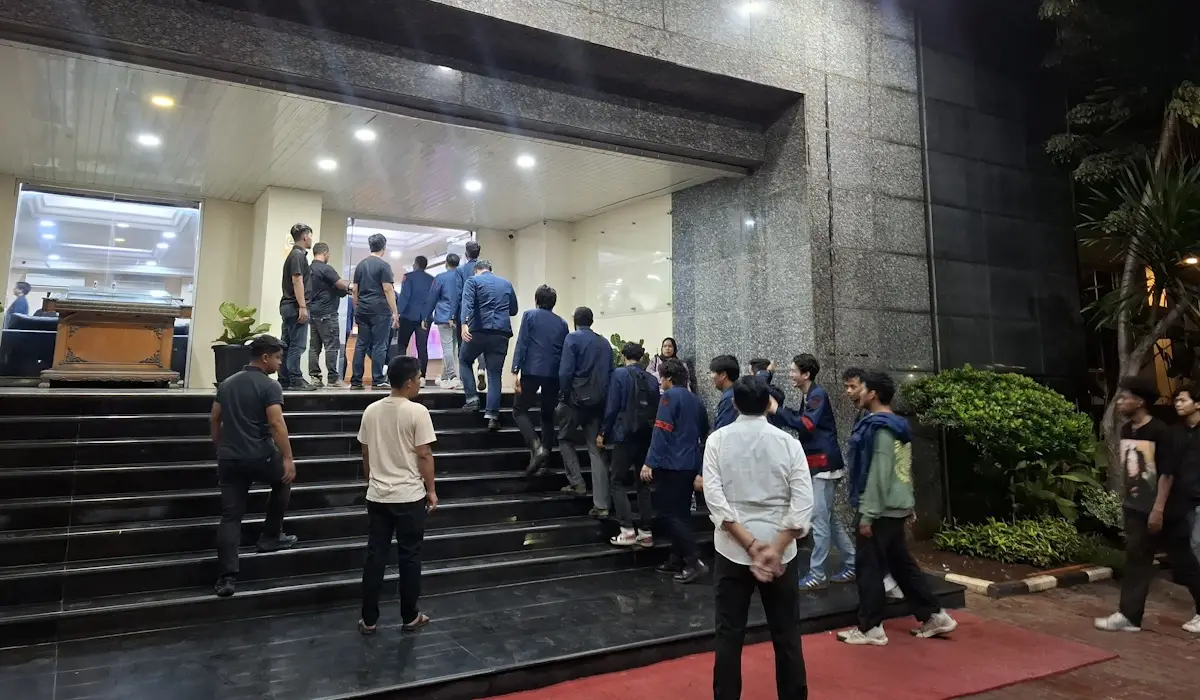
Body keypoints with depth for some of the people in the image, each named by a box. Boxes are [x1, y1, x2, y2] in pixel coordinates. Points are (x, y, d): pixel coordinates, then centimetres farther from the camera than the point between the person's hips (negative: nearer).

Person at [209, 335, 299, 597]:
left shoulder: (226, 383, 14)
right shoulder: (270, 386, -9)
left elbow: (214, 420, 18)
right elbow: (276, 424, -18)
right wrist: (288, 458, -17)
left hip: (229, 458, 6)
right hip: (260, 457, -6)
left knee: (230, 517, 5)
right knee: (284, 480, 25)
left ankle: (227, 577, -1)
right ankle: (270, 537, 27)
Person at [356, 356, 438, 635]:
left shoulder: (371, 411, 4)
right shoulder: (417, 412, -13)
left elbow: (365, 454, 10)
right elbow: (424, 455, -13)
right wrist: (431, 490, -3)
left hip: (377, 496, 5)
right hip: (409, 496, -5)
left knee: (375, 555, 10)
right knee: (409, 557, 7)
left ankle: (369, 619, 16)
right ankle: (410, 617, 17)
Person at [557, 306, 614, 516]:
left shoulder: (572, 338, -4)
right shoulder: (604, 342, 11)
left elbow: (565, 371, -12)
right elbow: (610, 373, 11)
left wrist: (563, 395, -3)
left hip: (577, 398, -4)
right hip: (598, 400, 5)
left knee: (565, 438, 19)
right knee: (596, 450, 3)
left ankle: (576, 483, 9)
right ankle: (601, 505, -1)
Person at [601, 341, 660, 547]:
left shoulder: (619, 374, -6)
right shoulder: (652, 379, 8)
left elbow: (612, 407, -10)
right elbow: (656, 410, 9)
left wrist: (603, 433, -1)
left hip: (625, 436, -5)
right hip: (647, 437, 5)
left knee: (618, 482, 3)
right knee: (643, 483, 12)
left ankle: (627, 531, -7)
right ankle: (645, 532, 10)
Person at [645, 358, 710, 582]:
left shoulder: (670, 395, -9)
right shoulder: (696, 400, 14)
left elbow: (661, 432, -18)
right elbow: (703, 434, 22)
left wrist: (650, 462, -18)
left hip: (671, 464, -8)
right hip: (690, 465, 8)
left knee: (667, 513, -4)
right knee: (680, 513, 14)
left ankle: (694, 561, -11)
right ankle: (678, 559, 18)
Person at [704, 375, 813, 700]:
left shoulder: (718, 440, -3)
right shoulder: (788, 442, -3)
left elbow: (714, 497, -12)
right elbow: (803, 502, -11)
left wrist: (751, 545, -13)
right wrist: (775, 548, -11)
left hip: (732, 550, 0)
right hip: (780, 552, 0)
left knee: (729, 635, 9)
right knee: (787, 636, 12)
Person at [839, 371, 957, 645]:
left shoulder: (878, 427, -17)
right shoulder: (897, 426, 12)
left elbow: (878, 474, -21)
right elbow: (901, 470, 18)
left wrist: (867, 514, -19)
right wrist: (910, 506, 23)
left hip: (880, 510, -10)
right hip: (897, 507, 10)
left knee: (868, 567, 0)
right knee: (902, 564, 17)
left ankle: (870, 628, 8)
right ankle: (934, 616, 22)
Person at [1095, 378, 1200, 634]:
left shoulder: (1160, 431, -17)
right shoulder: (1125, 431, 5)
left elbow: (1167, 473, -18)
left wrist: (1158, 509, -20)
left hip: (1165, 509, -7)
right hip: (1136, 508, 7)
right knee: (1136, 560, 5)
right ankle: (1129, 615, 6)